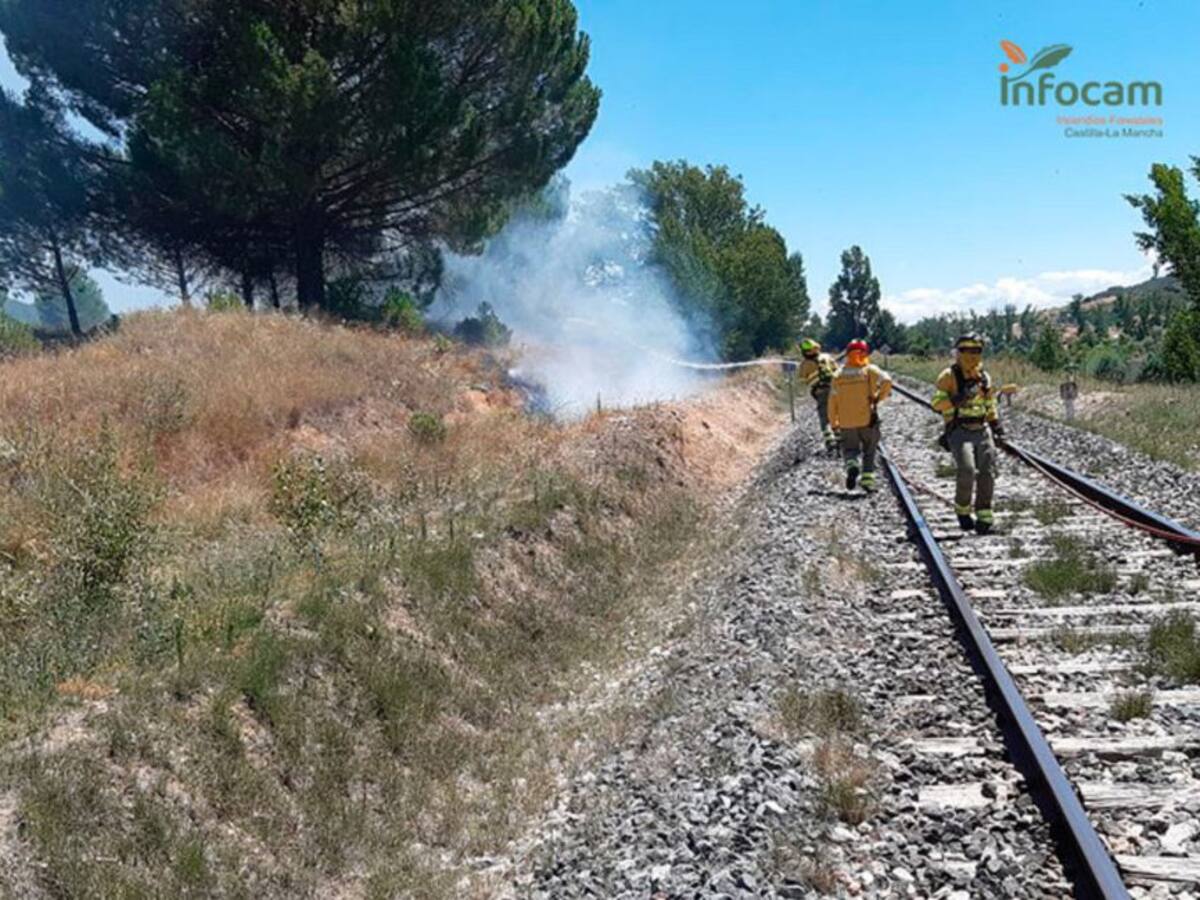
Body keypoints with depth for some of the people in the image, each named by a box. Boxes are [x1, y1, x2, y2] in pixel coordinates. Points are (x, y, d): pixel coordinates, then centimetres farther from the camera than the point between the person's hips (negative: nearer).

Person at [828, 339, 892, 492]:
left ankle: (852, 464, -17)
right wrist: (879, 398, -6)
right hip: (868, 419, -1)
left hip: (846, 422, 1)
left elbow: (832, 401, 3)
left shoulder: (838, 375, 4)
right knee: (869, 451, 16)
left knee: (850, 448, 14)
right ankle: (867, 479, 5)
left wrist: (833, 422, 13)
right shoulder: (870, 370, -3)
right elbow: (886, 380, -21)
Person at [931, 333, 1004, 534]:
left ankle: (984, 516, 4)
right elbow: (936, 402, -12)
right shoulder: (949, 376, -3)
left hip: (982, 431, 5)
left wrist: (997, 425, 15)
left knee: (987, 472, -4)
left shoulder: (984, 377, 15)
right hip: (959, 432, -5)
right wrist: (959, 398, -23)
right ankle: (962, 510, 0)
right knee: (966, 470, -22)